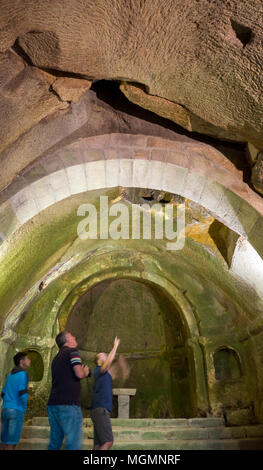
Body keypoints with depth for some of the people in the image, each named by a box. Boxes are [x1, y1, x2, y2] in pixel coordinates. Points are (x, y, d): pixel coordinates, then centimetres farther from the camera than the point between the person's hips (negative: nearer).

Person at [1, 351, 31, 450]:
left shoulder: (10, 375, 17)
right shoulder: (22, 374, -9)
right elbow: (22, 393, -18)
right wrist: (24, 408, -1)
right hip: (17, 410, -7)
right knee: (11, 444, -4)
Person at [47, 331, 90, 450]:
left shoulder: (57, 358, 22)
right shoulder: (72, 351, -4)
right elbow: (79, 374, -16)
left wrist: (82, 372, 22)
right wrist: (85, 372, 5)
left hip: (53, 404, 9)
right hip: (68, 404, -9)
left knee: (54, 442, 14)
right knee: (74, 443, -6)